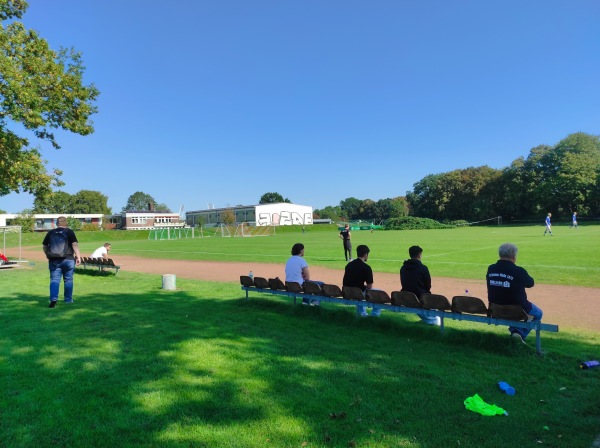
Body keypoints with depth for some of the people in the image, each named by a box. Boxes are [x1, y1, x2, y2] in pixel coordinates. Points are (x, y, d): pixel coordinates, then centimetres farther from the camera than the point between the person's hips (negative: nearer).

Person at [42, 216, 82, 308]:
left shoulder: (51, 233, 7)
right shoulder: (69, 232, -3)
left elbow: (44, 246, 12)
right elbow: (75, 244, -12)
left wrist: (48, 255, 27)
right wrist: (78, 256, -10)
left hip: (54, 260, 2)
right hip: (68, 259, -2)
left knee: (54, 280, 2)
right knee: (68, 280, 8)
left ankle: (53, 299, -14)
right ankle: (68, 300, 15)